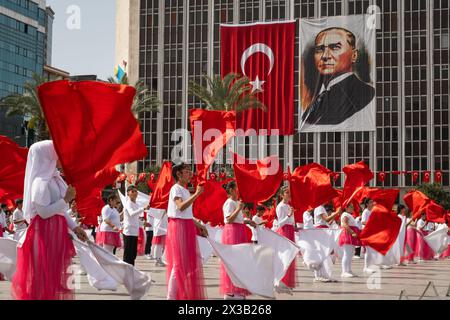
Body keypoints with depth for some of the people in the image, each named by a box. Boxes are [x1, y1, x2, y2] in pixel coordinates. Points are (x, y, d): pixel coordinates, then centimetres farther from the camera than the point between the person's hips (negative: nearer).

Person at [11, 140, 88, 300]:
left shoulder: (53, 178, 13)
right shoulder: (41, 181, -16)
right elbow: (44, 212, -21)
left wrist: (74, 227, 12)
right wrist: (66, 199, -17)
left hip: (56, 232, 9)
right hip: (45, 234, -9)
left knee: (55, 273, 14)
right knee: (45, 275, -4)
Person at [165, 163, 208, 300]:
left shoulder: (185, 190, 18)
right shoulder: (176, 188, -9)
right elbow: (181, 207, -25)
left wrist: (199, 225, 16)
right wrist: (196, 194, -23)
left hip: (187, 228, 9)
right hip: (178, 227, -9)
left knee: (188, 262, 11)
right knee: (179, 263, -9)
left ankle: (186, 294, 17)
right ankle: (172, 296, -7)